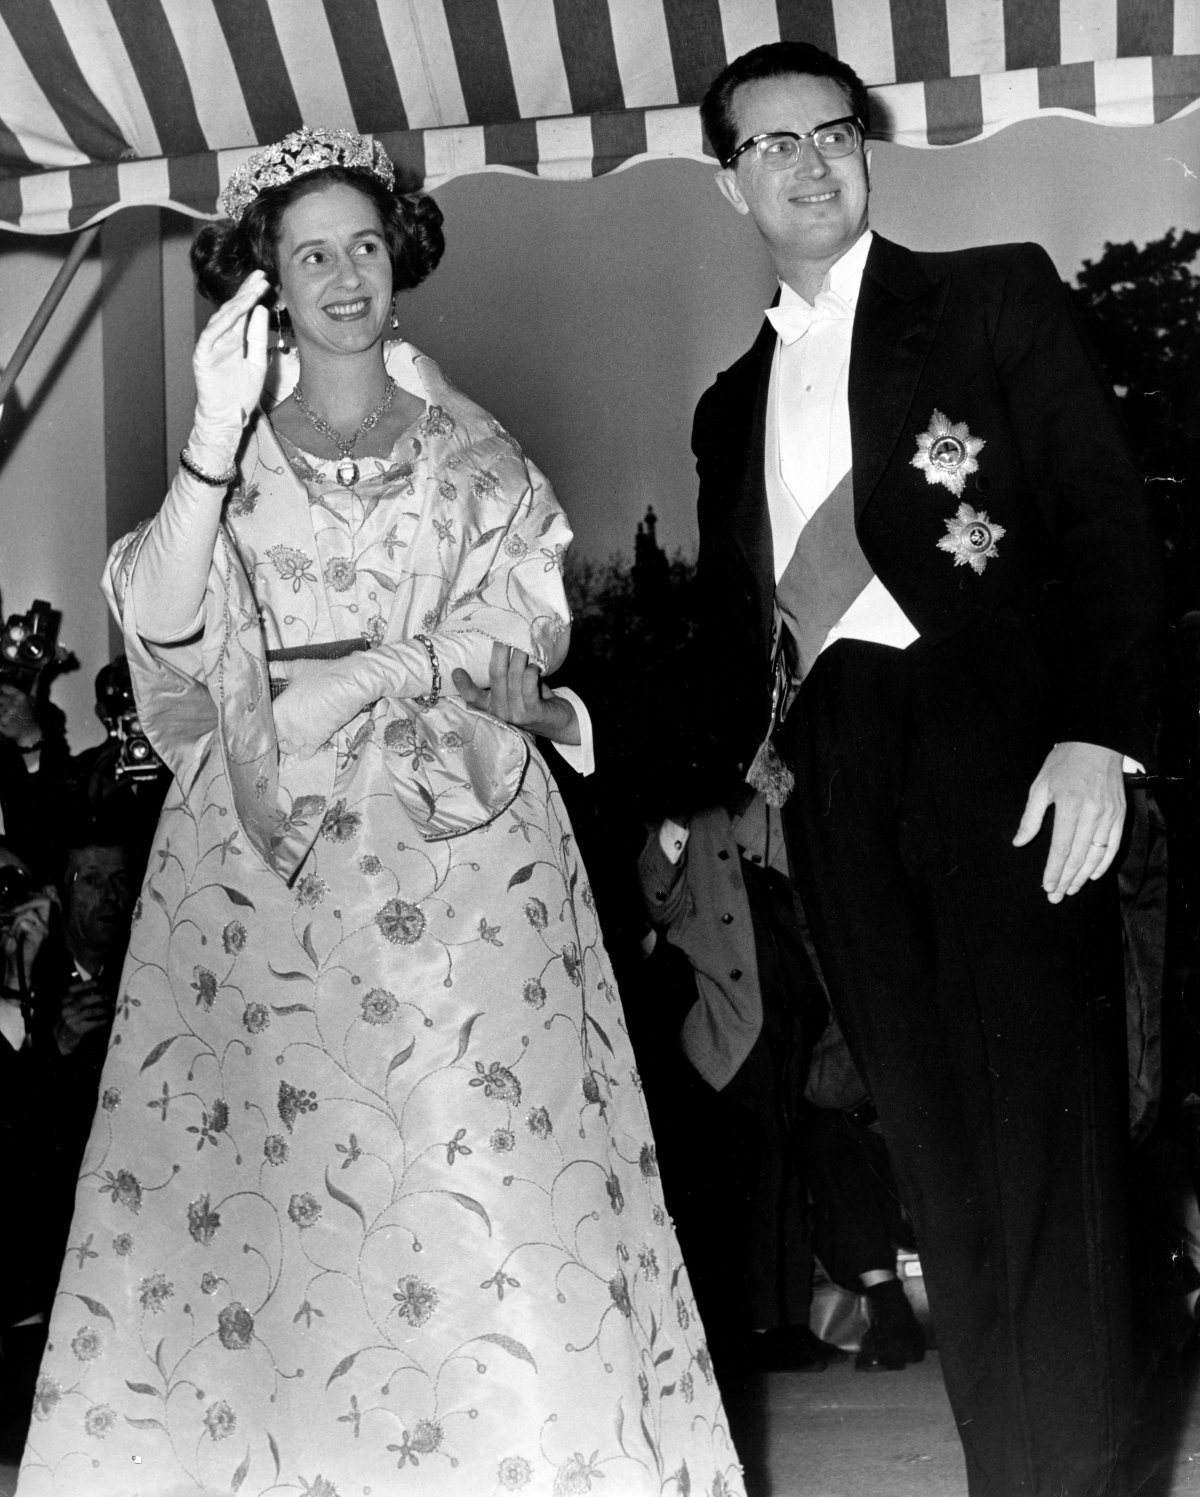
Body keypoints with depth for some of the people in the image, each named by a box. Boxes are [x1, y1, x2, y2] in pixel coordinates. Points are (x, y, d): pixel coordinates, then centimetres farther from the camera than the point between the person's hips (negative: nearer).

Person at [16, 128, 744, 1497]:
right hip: (266, 866, 1)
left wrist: (299, 685, -7)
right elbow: (162, 626, -6)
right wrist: (214, 436, -18)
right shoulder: (229, 456, 11)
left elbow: (508, 645, 0)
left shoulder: (474, 452, 12)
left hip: (463, 866, 0)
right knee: (256, 1187, -7)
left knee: (493, 1194, -7)